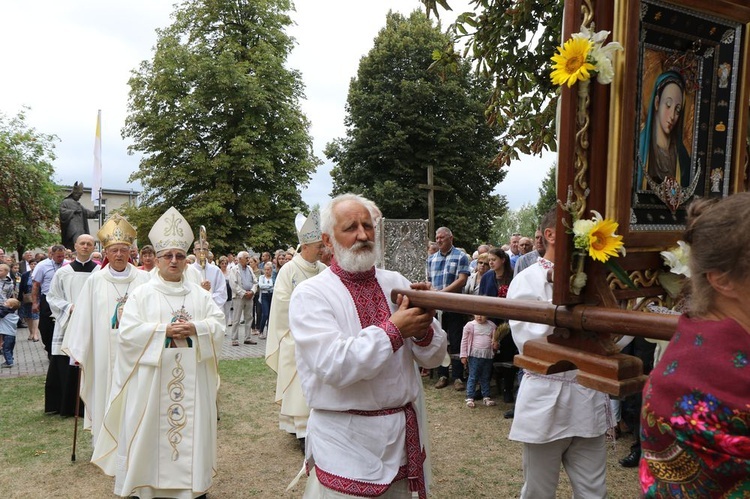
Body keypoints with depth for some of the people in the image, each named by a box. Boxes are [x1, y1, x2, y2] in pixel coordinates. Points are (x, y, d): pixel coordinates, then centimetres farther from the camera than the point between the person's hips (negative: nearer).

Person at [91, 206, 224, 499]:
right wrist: (164, 330, -17)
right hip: (152, 376, -2)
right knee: (151, 427, 2)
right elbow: (127, 332, -7)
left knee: (191, 425, 7)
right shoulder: (142, 294, 2)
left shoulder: (199, 294, 8)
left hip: (191, 378, 2)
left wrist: (195, 328, -16)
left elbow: (218, 324, 3)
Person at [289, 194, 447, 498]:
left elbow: (434, 357, 3)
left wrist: (423, 330, -18)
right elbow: (333, 366, -24)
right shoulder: (310, 295, -11)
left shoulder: (396, 283, 3)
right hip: (347, 443, -4)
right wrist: (394, 330, -22)